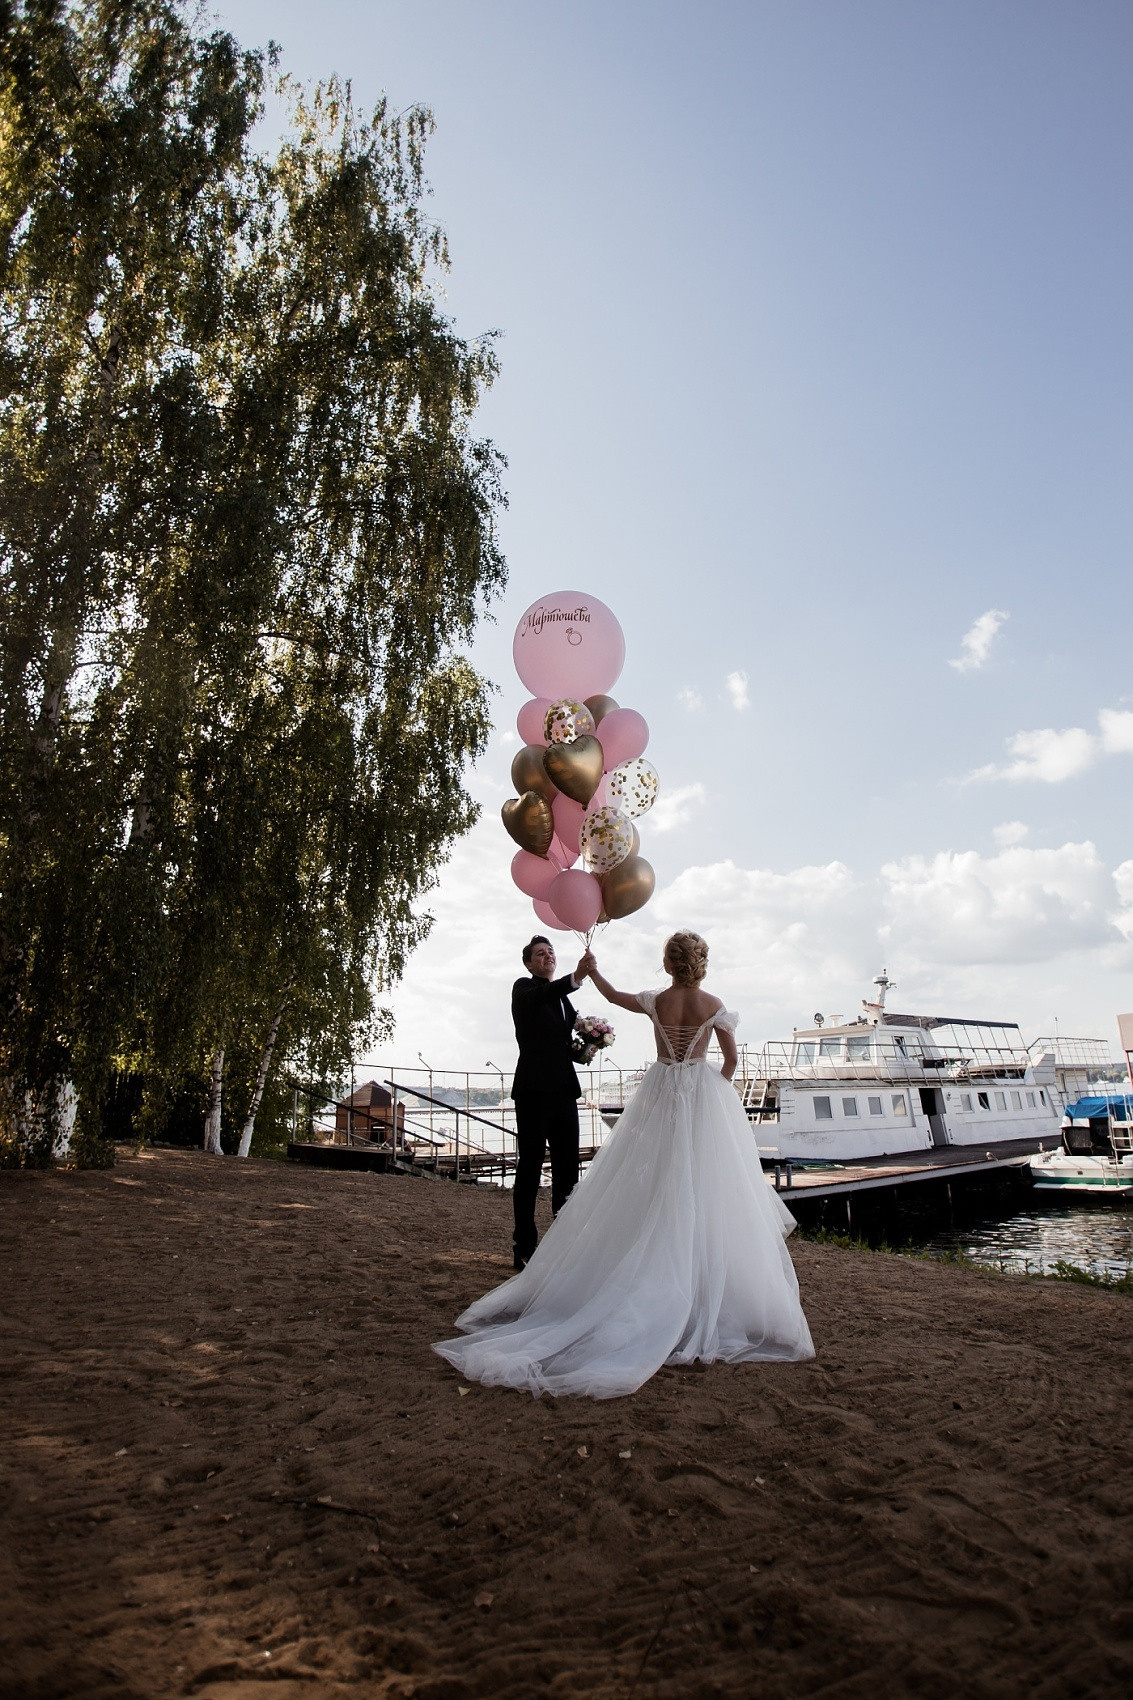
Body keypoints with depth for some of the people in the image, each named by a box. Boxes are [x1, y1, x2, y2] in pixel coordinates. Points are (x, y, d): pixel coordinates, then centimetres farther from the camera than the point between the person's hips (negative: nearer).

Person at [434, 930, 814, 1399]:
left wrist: (592, 972, 29)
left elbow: (616, 996, 14)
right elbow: (731, 1058, 1)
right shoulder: (713, 1005, -8)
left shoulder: (655, 1002, -4)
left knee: (650, 1189, 9)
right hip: (704, 1096, -1)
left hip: (659, 1096, 2)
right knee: (702, 1193, 2)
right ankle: (700, 1288, 6)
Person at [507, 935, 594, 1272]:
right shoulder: (524, 988, -1)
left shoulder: (562, 996, 20)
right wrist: (575, 978, -43)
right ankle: (524, 1247, 4)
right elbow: (539, 996, -26)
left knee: (567, 1166, 9)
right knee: (530, 1166, -2)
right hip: (534, 1089, -7)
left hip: (563, 1089, 7)